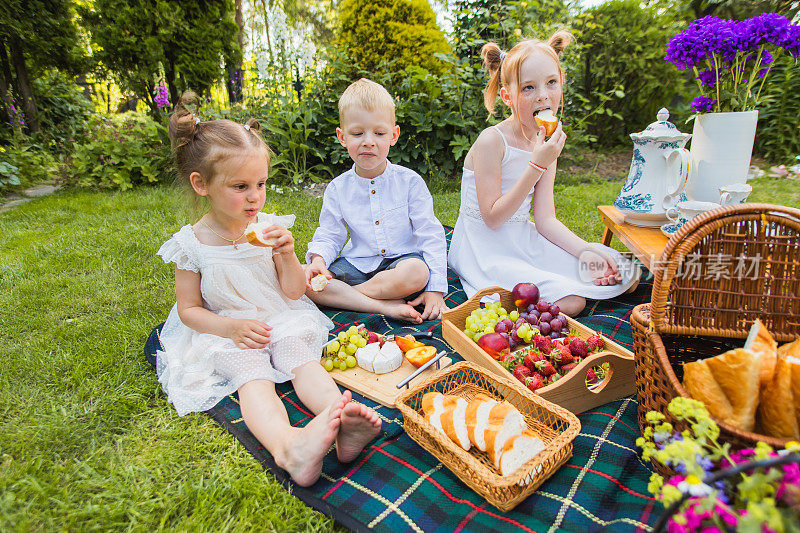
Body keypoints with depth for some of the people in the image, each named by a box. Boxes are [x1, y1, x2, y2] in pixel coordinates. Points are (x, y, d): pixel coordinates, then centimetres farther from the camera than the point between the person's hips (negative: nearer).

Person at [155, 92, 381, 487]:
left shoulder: (270, 228, -2)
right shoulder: (192, 244, -7)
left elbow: (294, 293, 0)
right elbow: (188, 309, 0)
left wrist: (287, 255, -20)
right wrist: (233, 327, -17)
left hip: (281, 320, 3)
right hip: (228, 334, -2)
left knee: (301, 357, -27)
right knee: (253, 374, -31)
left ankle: (341, 419, -50)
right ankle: (288, 446, -57)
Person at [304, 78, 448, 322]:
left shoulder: (409, 181, -6)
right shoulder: (338, 188, 1)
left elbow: (431, 236, -6)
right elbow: (328, 236, 7)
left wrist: (435, 289, -15)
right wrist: (318, 259, -19)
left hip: (400, 259, -2)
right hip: (356, 264, 2)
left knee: (417, 271, -37)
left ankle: (344, 295, -17)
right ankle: (384, 305, -27)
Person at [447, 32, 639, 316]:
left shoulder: (546, 147, 4)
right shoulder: (491, 141, -17)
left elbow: (546, 220, 2)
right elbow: (493, 218, -20)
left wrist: (587, 251, -13)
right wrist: (536, 165, -25)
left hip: (524, 239, 8)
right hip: (486, 247, -7)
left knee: (622, 273, 4)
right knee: (569, 303, -21)